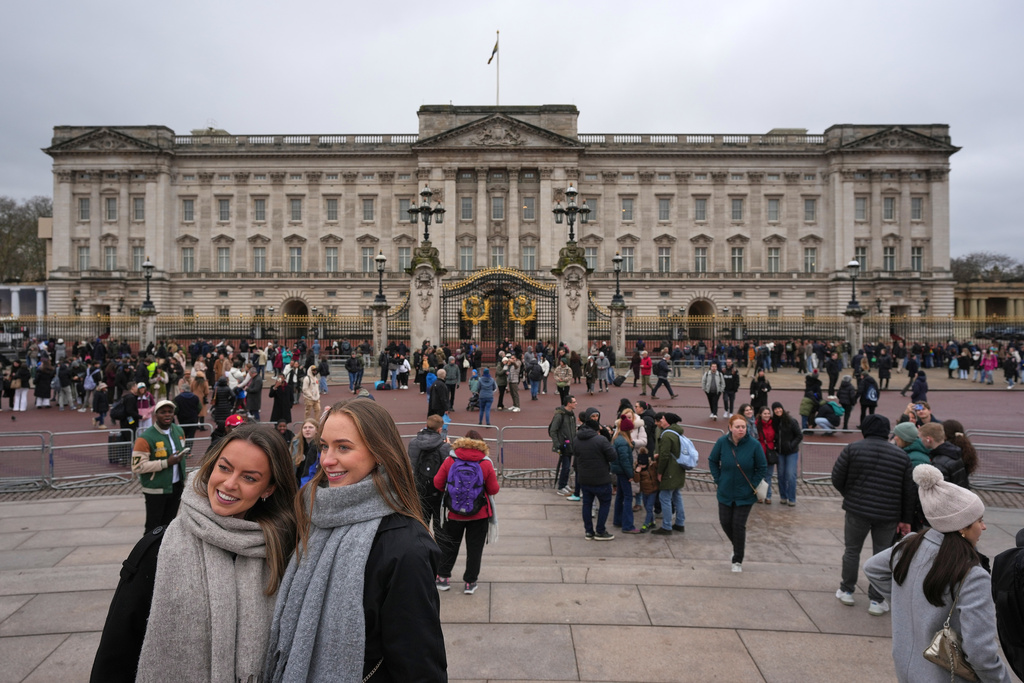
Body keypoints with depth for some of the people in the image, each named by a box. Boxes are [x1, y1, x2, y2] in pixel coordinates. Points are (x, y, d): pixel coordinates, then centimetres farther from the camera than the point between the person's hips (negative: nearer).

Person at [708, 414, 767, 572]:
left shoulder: (754, 444, -15)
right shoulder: (722, 442, -10)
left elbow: (762, 468, -4)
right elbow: (712, 461, 6)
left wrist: (752, 485, -8)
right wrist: (718, 480, 0)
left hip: (745, 494, -2)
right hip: (725, 492, 2)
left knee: (739, 525, -1)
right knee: (725, 522, 8)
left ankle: (738, 561, 18)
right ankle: (739, 546, 39)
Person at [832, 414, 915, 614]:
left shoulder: (853, 449, -6)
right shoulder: (901, 455, 3)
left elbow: (837, 479, -7)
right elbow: (909, 492, 5)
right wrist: (906, 519, 12)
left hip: (857, 510, -1)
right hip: (888, 515, 1)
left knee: (852, 550, 15)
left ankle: (846, 591, 25)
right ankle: (877, 601, 17)